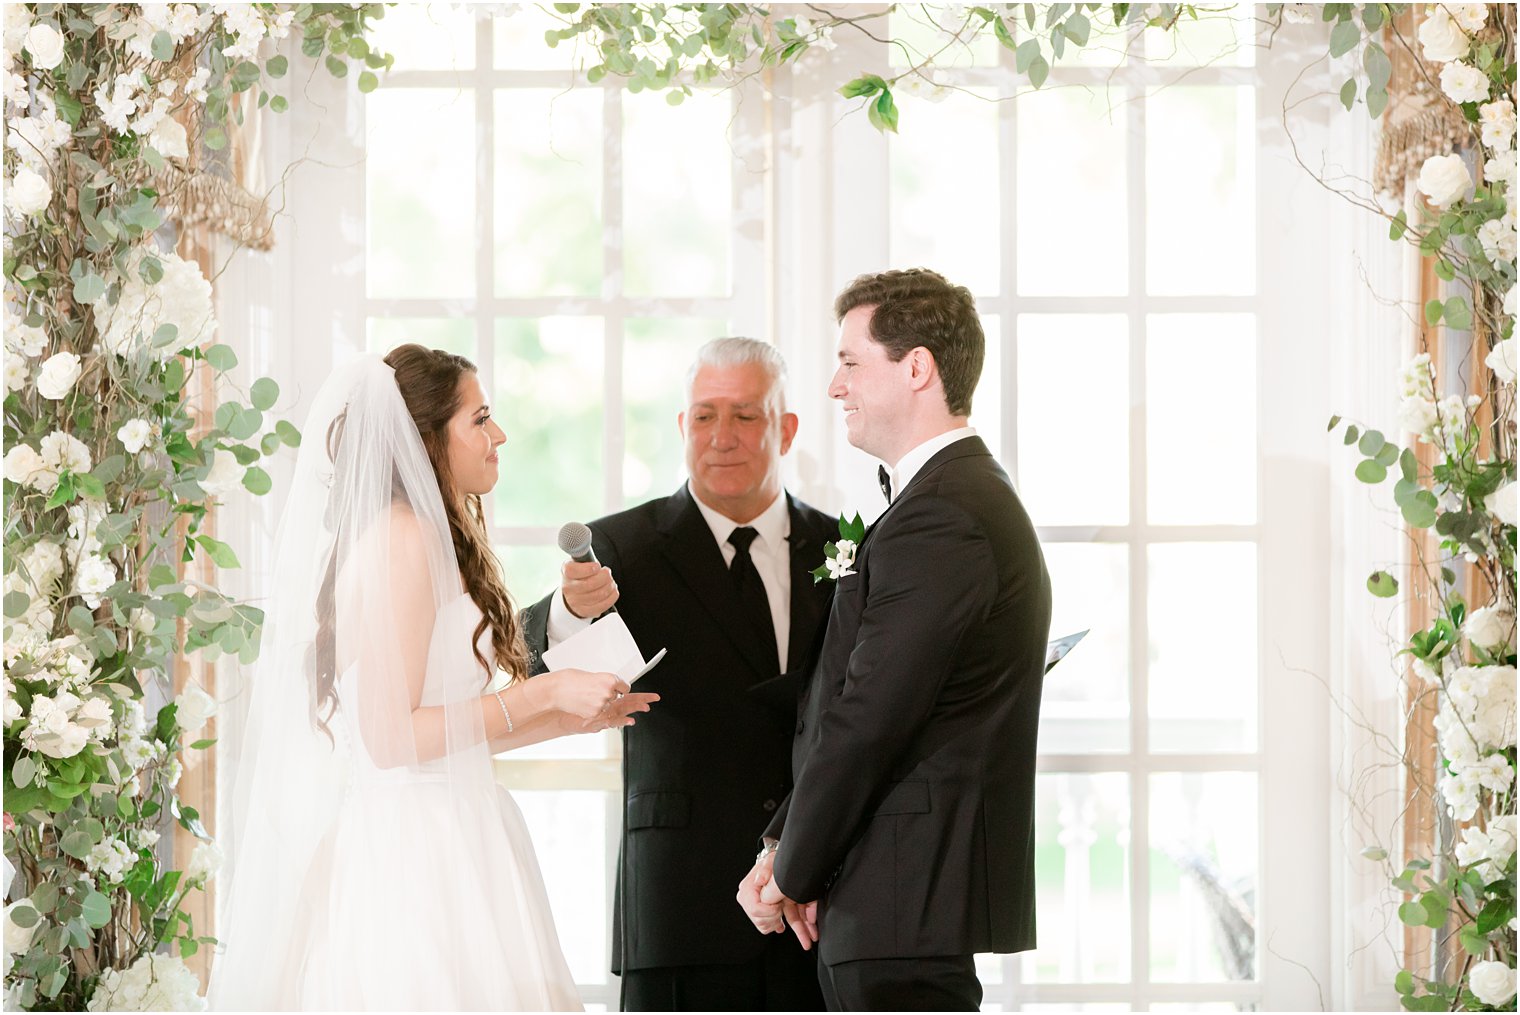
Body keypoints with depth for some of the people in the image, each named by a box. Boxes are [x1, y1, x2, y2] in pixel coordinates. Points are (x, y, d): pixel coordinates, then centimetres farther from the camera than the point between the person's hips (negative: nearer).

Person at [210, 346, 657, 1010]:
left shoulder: (424, 537, 17)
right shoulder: (403, 539, -12)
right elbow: (389, 737, -18)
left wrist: (568, 719, 17)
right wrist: (545, 694, -12)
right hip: (414, 855, -9)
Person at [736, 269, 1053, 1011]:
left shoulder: (938, 518, -16)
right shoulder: (967, 496, 18)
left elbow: (867, 720, -18)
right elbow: (842, 706, 16)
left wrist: (792, 873, -6)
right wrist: (784, 851, 10)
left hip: (908, 898, -10)